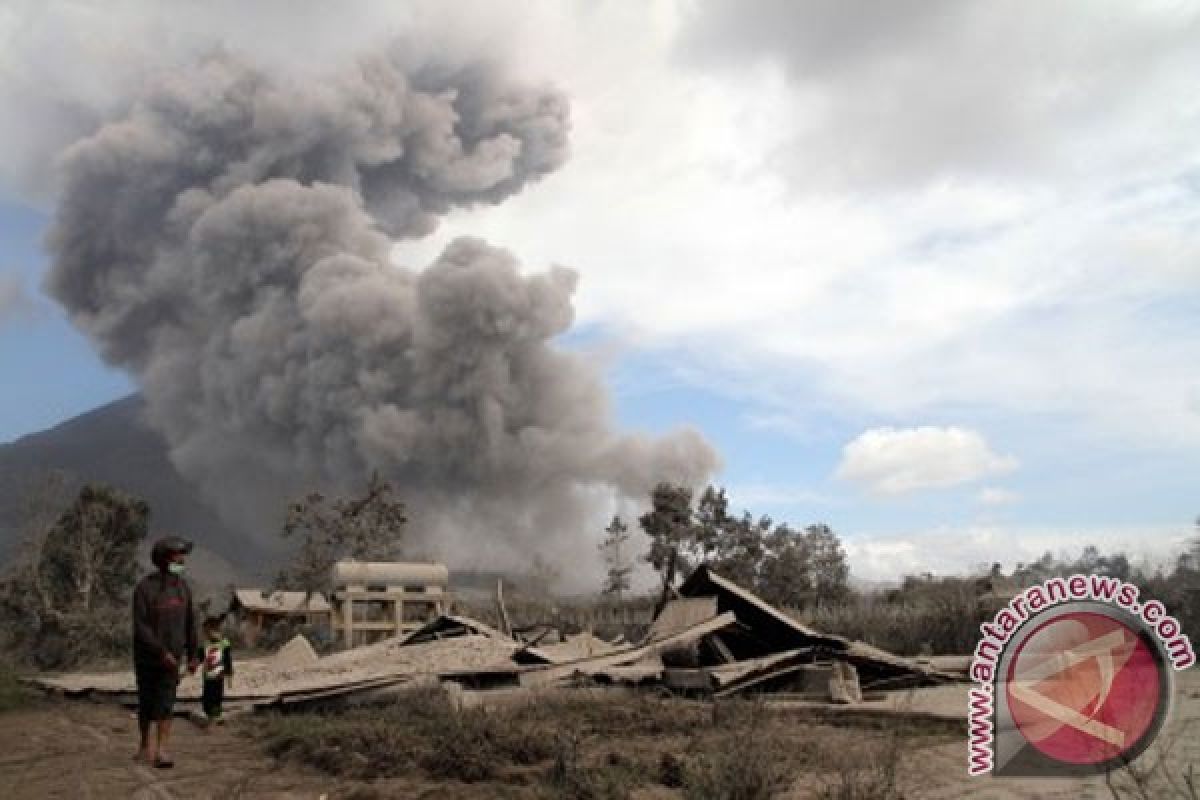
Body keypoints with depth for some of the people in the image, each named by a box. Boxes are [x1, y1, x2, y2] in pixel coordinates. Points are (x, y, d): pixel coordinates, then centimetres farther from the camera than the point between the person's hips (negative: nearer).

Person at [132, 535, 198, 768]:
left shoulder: (182, 587, -2)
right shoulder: (144, 588, -18)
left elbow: (189, 623, 6)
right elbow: (140, 627, -22)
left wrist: (192, 655, 7)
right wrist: (162, 653, -27)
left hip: (172, 656, 3)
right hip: (147, 655, -3)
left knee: (165, 704, -6)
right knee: (147, 703, 11)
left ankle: (161, 752, -6)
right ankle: (145, 745, 30)